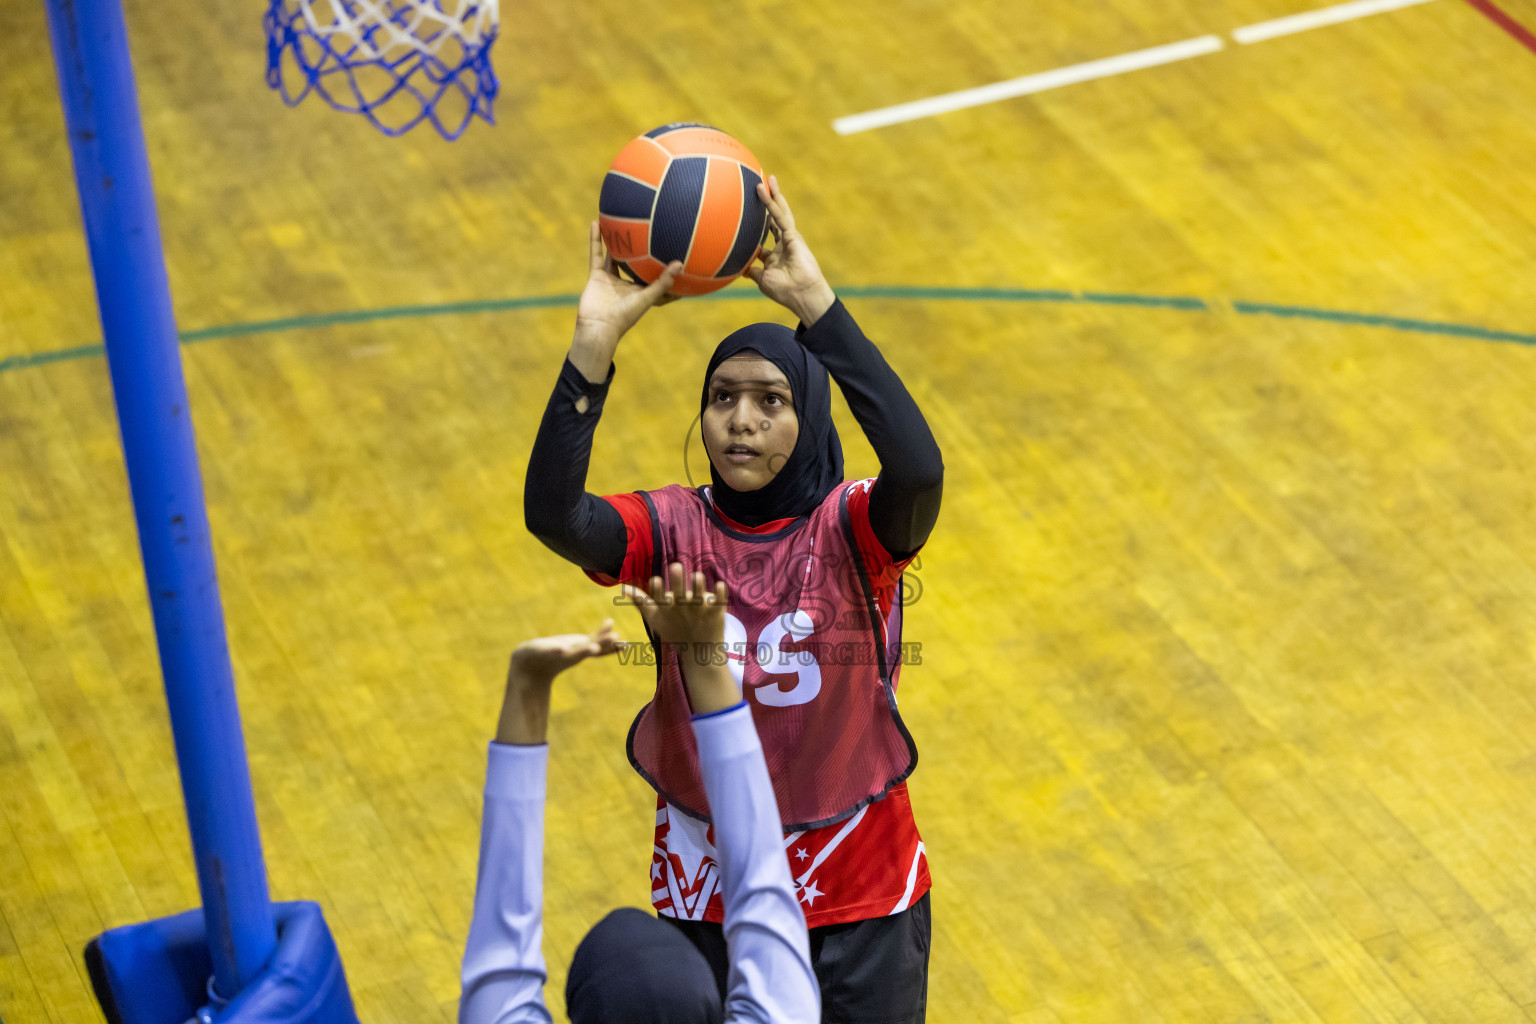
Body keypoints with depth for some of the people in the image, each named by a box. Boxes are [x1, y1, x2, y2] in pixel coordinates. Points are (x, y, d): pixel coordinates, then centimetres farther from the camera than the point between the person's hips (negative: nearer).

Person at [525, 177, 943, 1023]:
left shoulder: (850, 531, -14)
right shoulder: (673, 531, -9)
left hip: (862, 896, -1)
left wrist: (816, 305, -41)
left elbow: (919, 470, -38)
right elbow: (550, 513, -30)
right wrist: (595, 344, -40)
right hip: (708, 893, 2)